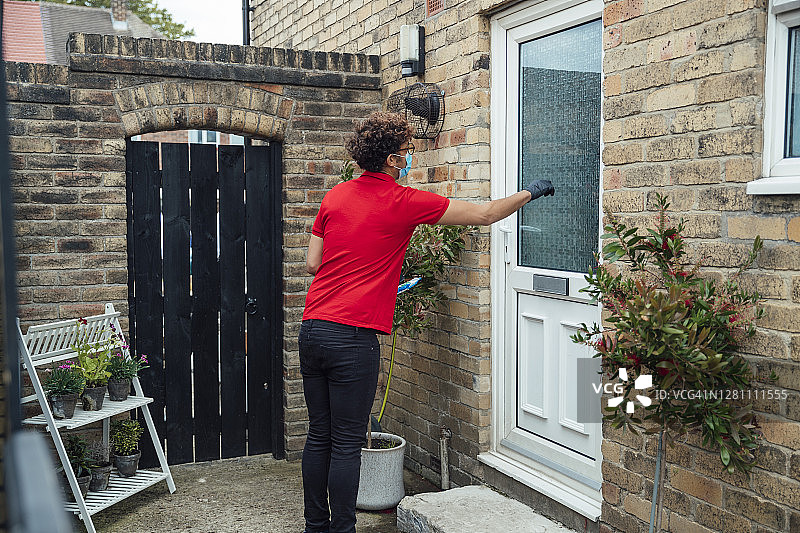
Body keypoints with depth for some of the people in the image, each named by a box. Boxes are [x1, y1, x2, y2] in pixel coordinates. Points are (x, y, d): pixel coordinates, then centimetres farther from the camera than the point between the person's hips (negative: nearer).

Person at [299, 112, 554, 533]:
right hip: (353, 337, -7)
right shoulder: (403, 202, -6)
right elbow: (483, 215, 1)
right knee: (346, 445, 2)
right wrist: (530, 192, 15)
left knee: (318, 437, 15)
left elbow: (313, 264, 13)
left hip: (312, 327, 7)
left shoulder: (334, 196, 11)